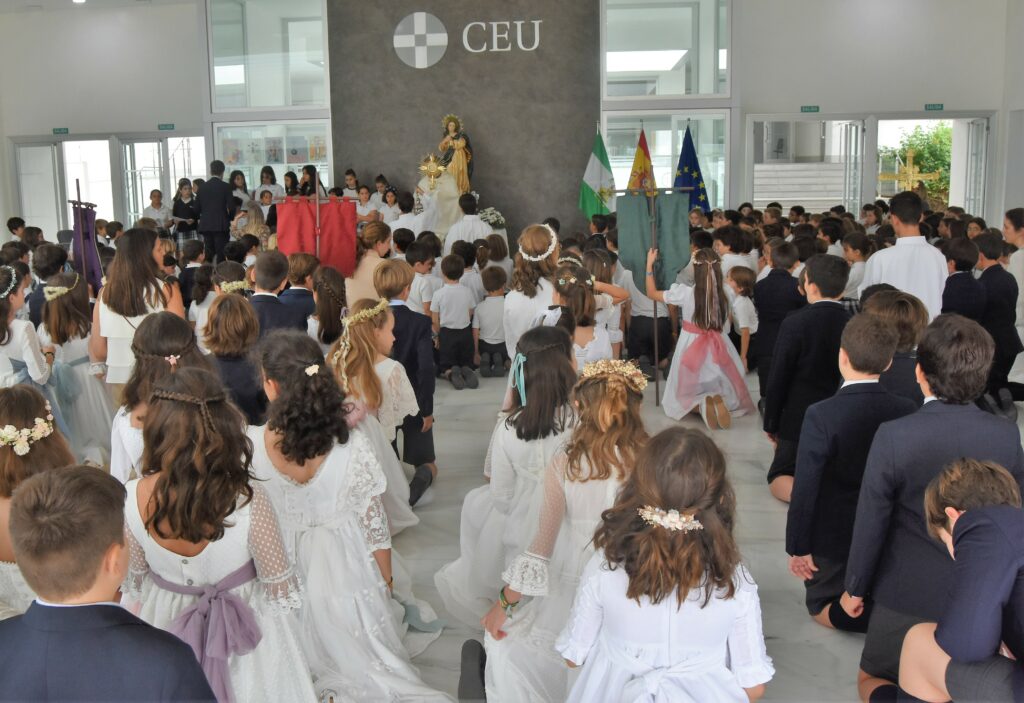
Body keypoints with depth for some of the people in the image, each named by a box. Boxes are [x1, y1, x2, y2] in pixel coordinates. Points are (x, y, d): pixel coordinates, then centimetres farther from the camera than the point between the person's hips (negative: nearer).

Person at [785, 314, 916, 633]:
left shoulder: (822, 415, -25)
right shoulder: (906, 411, -12)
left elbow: (805, 488, -21)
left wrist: (797, 546, -9)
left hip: (832, 535, -4)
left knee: (822, 607, 17)